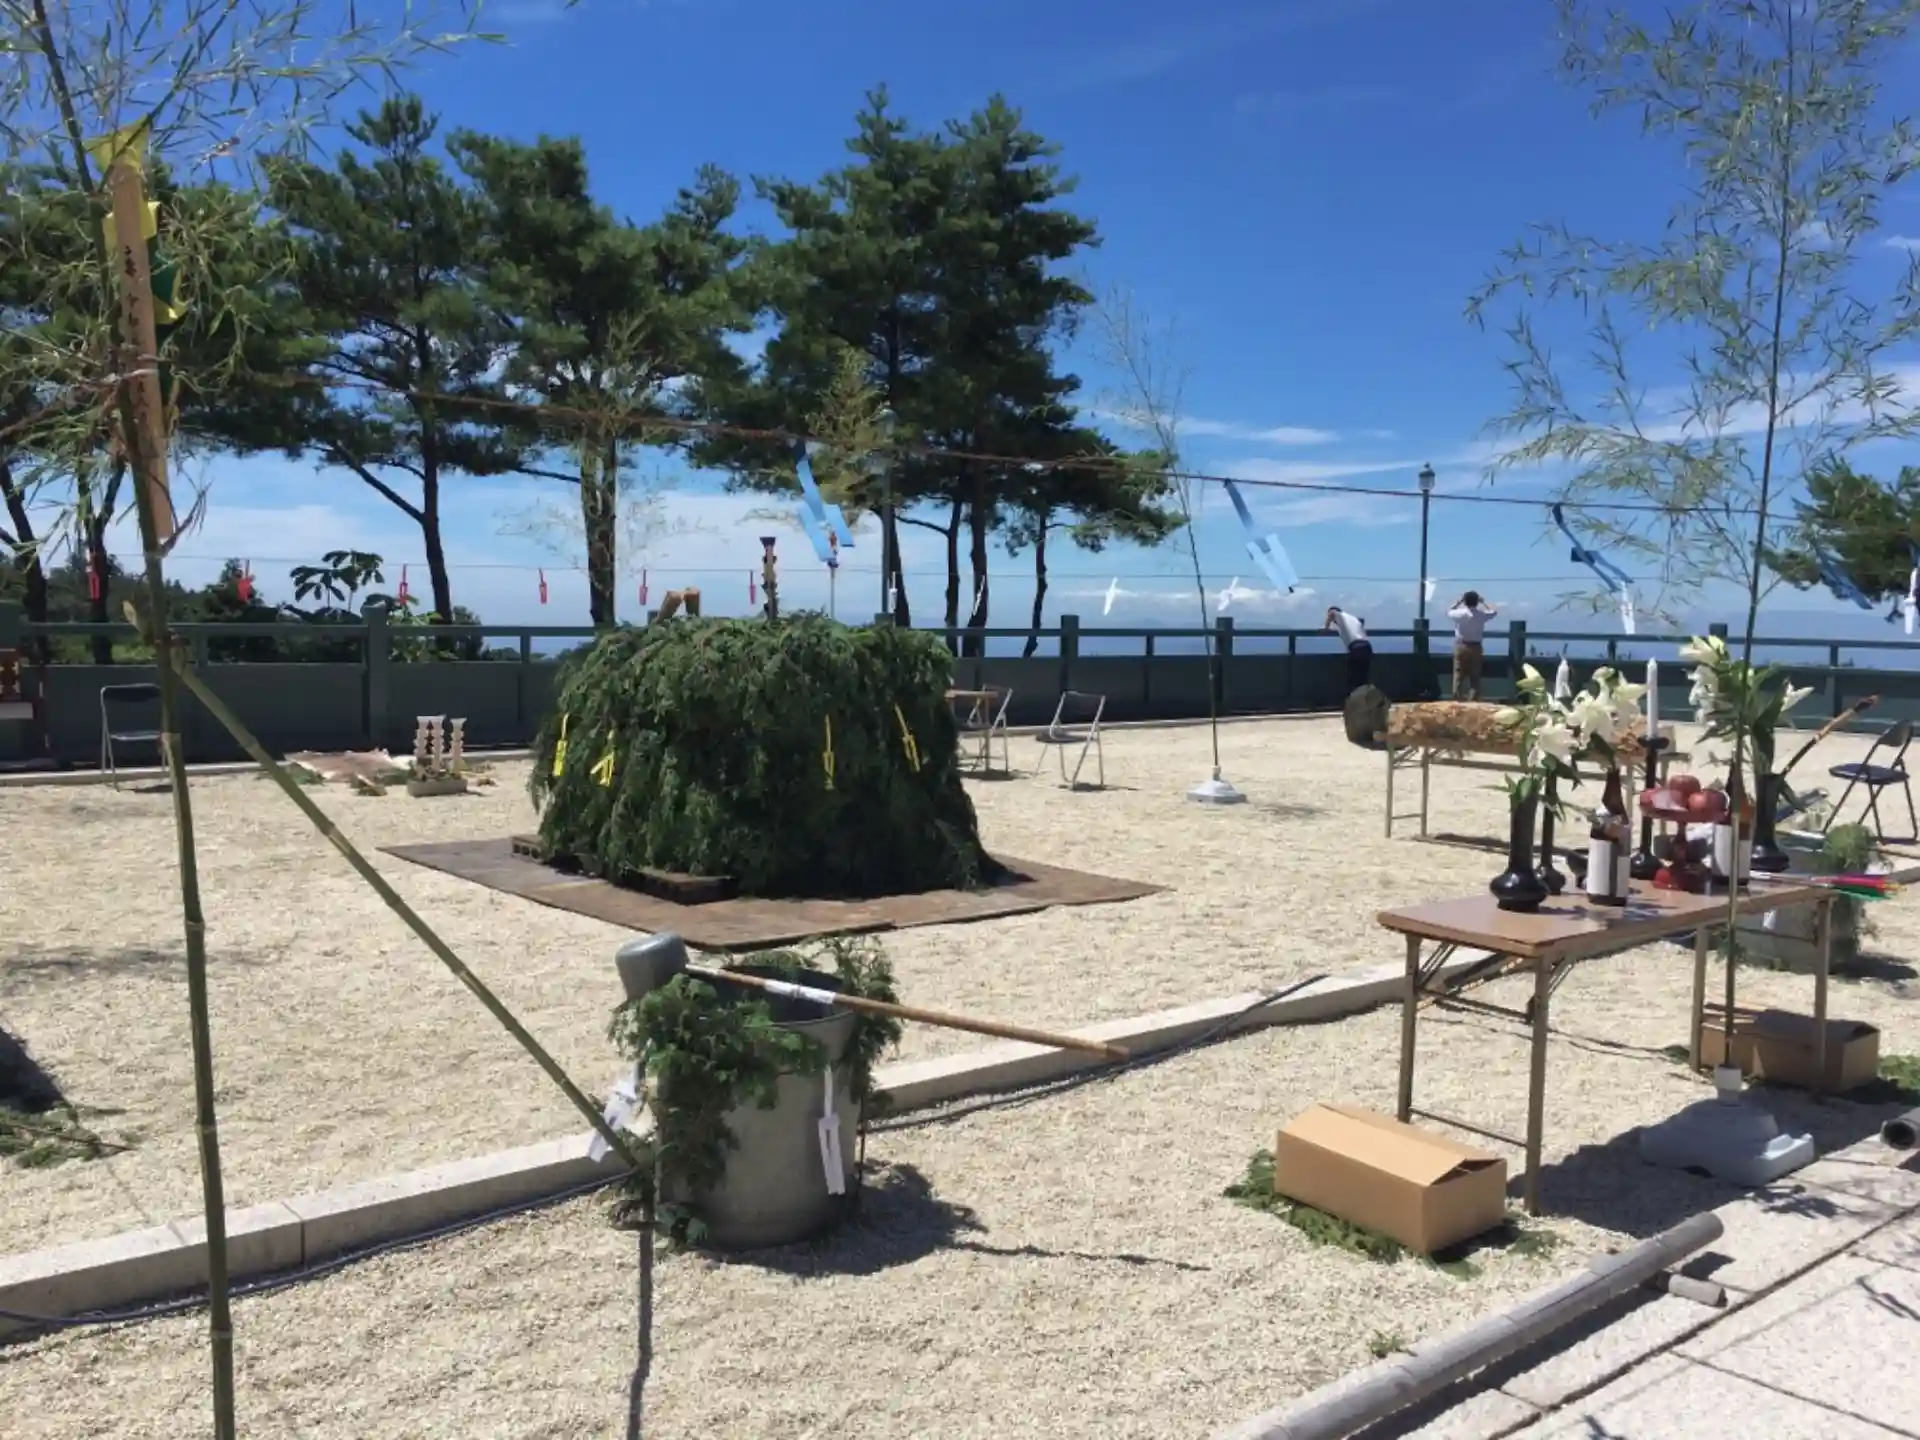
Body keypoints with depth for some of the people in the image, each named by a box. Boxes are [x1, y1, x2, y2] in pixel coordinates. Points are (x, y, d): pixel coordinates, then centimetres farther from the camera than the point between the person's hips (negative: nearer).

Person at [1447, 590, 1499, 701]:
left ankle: (1457, 700, -1)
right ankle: (1473, 701, 0)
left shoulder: (1460, 613, -8)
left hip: (1461, 647, -1)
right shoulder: (1482, 614, -5)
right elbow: (1494, 612, 16)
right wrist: (1483, 602, 19)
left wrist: (1458, 602, 16)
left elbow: (1448, 612, 14)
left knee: (1459, 676, 2)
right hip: (1476, 648, 1)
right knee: (1475, 677, 4)